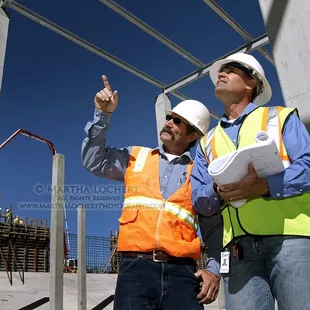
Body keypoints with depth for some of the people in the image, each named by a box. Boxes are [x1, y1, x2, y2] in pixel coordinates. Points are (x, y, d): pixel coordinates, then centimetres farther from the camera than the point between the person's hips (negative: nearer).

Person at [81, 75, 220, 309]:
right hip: (136, 267, 1)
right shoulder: (136, 157, 16)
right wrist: (103, 115, 7)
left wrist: (213, 269, -4)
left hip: (181, 271, 0)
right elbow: (94, 161, 14)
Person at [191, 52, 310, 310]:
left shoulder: (281, 117, 13)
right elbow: (199, 201, 14)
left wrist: (264, 186, -19)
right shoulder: (207, 142, 22)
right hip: (239, 245, 3)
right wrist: (218, 191, -9)